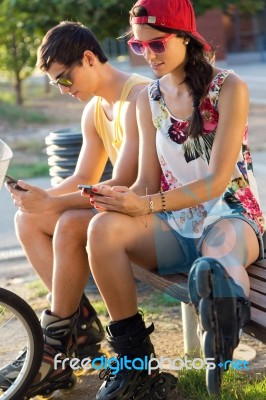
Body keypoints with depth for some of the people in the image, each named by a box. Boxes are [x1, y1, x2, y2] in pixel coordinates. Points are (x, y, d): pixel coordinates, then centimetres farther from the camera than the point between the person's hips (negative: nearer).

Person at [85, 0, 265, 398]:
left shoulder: (229, 88, -7)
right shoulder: (149, 98, 8)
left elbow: (217, 181, -14)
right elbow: (148, 182, 5)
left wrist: (149, 205, -27)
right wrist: (126, 198, -20)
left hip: (230, 218, -7)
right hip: (175, 228, 8)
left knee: (218, 258, -50)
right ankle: (136, 361, -18)